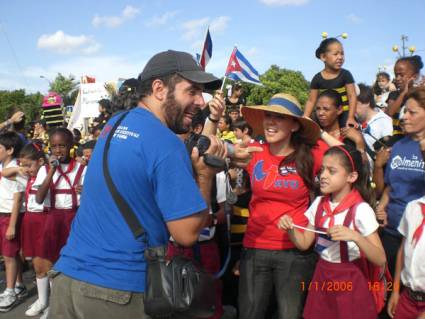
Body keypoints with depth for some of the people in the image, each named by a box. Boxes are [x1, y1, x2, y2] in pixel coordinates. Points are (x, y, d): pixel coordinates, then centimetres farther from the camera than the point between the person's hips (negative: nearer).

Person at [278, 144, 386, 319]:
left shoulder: (361, 210, -18)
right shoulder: (319, 203, -2)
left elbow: (380, 260, -18)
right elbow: (304, 243, 5)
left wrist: (354, 237, -33)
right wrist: (290, 228, -14)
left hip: (349, 280, -5)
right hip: (321, 276, 5)